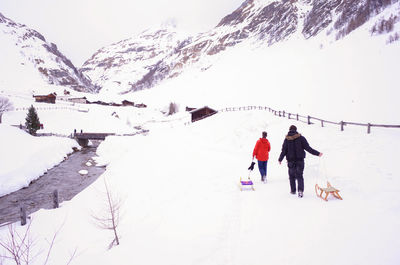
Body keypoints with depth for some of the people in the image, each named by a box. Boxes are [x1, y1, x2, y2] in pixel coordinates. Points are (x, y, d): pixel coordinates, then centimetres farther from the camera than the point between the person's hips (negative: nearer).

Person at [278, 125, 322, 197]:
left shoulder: (287, 139, -3)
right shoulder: (301, 138, -4)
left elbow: (284, 151, -2)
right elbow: (308, 148, -7)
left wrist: (280, 159, 11)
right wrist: (317, 153, -1)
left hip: (291, 161, 1)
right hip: (300, 160, 0)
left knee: (292, 176, 15)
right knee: (299, 176, 3)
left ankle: (293, 190, 21)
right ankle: (300, 190, -14)